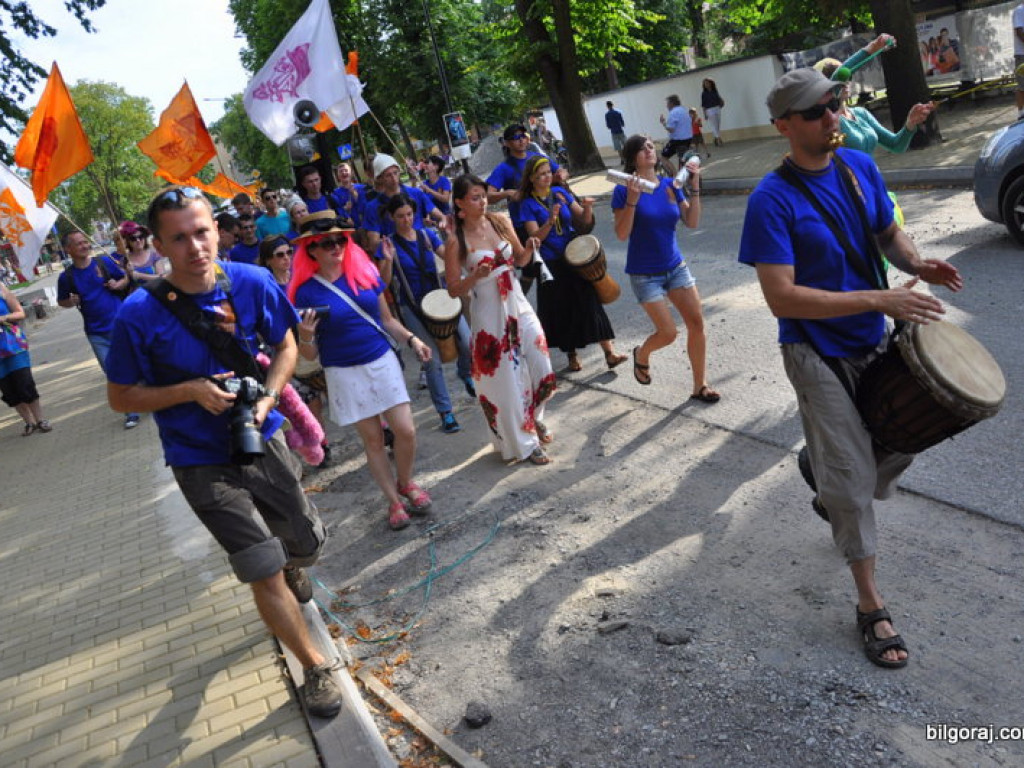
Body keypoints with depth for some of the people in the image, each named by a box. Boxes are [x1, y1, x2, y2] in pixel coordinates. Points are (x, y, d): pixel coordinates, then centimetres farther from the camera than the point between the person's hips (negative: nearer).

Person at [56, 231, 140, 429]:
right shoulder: (66, 276, -1)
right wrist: (71, 301, -10)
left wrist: (118, 284, -10)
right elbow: (61, 301, 12)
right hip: (97, 334, 1)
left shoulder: (104, 262, -3)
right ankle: (131, 413, 15)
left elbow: (125, 278, 11)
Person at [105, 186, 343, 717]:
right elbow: (120, 397, -8)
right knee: (266, 573, -7)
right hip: (202, 462, -4)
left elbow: (285, 345, 5)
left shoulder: (253, 283, -12)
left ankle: (291, 569, 59)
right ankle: (316, 668, 17)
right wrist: (191, 391, -23)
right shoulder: (140, 315, -20)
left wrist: (267, 397, -13)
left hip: (262, 439, 4)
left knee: (307, 544, 19)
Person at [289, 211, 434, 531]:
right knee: (372, 439, 7)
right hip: (344, 373, -2)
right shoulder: (305, 291, -8)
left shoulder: (366, 273, 1)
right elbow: (309, 354, -5)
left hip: (383, 362, 3)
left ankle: (406, 483, 26)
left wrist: (411, 339, -1)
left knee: (406, 431, -2)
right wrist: (305, 337, -25)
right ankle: (394, 502, 23)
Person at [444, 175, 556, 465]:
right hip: (488, 314, -5)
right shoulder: (456, 242, -11)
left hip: (518, 305, 5)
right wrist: (475, 277, -26)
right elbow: (454, 290, -8)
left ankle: (533, 417, 39)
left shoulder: (501, 222, 2)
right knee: (506, 378, 2)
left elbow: (519, 260, 14)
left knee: (540, 366, 8)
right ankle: (523, 443, 19)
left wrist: (529, 249, -7)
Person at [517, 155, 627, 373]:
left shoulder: (561, 192, 4)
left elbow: (584, 221, 4)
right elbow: (535, 237, -12)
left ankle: (610, 353, -5)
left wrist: (587, 209, -17)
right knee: (562, 310, 5)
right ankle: (571, 355, 23)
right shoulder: (528, 204, -4)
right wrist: (550, 221, -27)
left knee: (591, 302, -5)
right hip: (551, 263, -2)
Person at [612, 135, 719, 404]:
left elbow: (692, 222, -1)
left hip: (675, 266, 5)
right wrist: (632, 200, -26)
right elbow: (622, 234, -15)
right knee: (668, 333, -8)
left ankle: (700, 386, 11)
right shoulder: (624, 190, -11)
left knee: (697, 323, -2)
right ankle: (641, 355, 27)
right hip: (645, 274, -5)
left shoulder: (670, 185, 2)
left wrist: (695, 187, -11)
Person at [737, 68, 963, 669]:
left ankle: (836, 496, 48)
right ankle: (871, 606, 17)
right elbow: (783, 298, -26)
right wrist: (880, 299, -29)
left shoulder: (860, 167, 0)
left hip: (875, 342, 6)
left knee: (904, 443, 18)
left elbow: (890, 233, 14)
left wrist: (917, 263, -10)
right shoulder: (772, 200, -20)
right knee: (851, 481, 0)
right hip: (819, 354, -6)